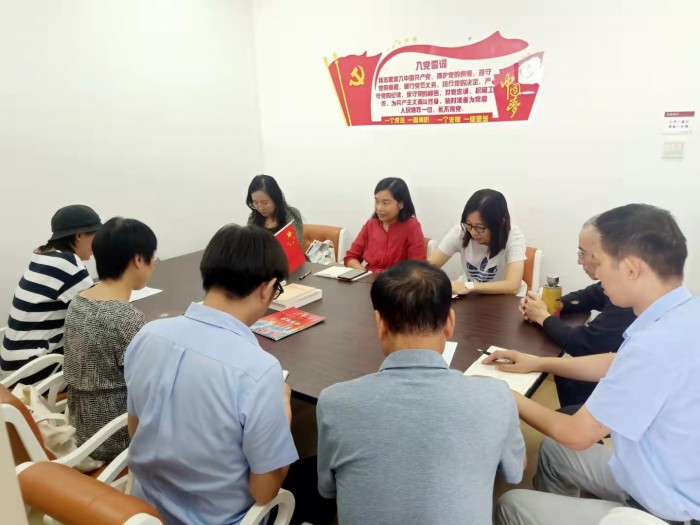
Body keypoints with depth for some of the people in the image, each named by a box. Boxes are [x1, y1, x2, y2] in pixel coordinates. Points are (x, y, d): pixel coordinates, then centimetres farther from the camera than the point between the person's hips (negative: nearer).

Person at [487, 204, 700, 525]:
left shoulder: (657, 344, -35)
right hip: (672, 481, 9)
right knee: (554, 450, 24)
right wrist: (538, 363, 13)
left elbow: (577, 433, -22)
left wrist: (509, 397, -7)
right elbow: (619, 365, 12)